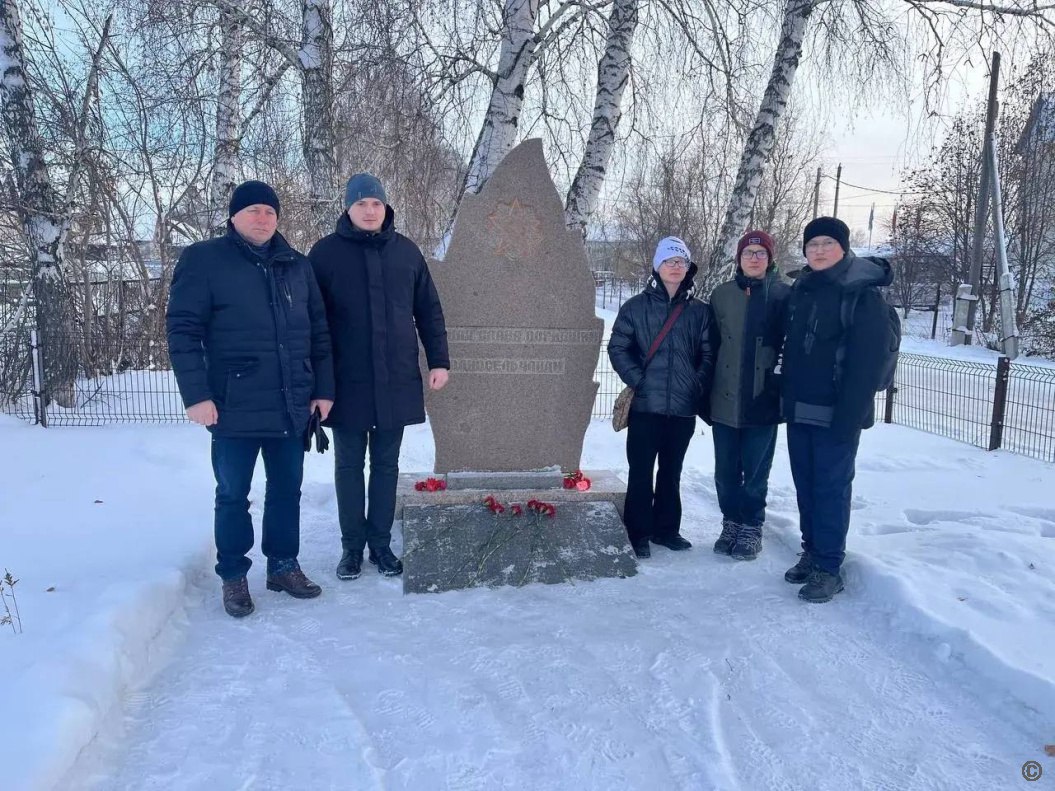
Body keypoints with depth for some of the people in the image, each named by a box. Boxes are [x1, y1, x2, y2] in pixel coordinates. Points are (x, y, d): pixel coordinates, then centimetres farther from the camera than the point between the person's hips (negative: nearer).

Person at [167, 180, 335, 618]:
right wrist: (196, 394, -14)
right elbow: (182, 330, -7)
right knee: (233, 495, 8)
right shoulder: (203, 260, -3)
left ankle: (284, 565, 30)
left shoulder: (297, 266, 10)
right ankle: (233, 575, 23)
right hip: (234, 408, -4)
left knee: (287, 490, 14)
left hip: (292, 407, 4)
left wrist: (323, 389, 7)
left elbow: (319, 332, 12)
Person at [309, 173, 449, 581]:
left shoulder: (406, 251, 6)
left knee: (386, 465, 10)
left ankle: (381, 543, 22)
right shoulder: (326, 252, -1)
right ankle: (352, 546, 21)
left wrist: (439, 361, 4)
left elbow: (429, 311, 10)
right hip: (347, 382, -2)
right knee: (349, 466, 8)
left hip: (396, 380, 2)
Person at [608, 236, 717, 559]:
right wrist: (638, 381, -10)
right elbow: (618, 348, -1)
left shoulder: (700, 311, 7)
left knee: (671, 472, 13)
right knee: (641, 472, 3)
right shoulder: (636, 306, 1)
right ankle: (638, 533, 14)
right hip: (645, 405, -2)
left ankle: (666, 528, 27)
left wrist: (698, 386, -5)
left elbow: (709, 355, 7)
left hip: (683, 407, 2)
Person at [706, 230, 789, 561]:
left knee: (755, 471, 6)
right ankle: (731, 522, 27)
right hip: (725, 400, 2)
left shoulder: (784, 295, -1)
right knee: (726, 471, 10)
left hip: (763, 401, -2)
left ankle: (751, 528, 21)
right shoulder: (722, 295, 5)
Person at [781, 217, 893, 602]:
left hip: (836, 414, -6)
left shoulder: (863, 294, -10)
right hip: (799, 411, 7)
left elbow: (868, 361, -15)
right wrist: (785, 397, 11)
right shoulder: (800, 290, 11)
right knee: (805, 485, 13)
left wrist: (850, 416, -20)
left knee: (831, 488, 0)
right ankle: (811, 553, 26)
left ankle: (829, 567, 9)